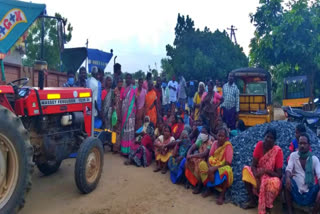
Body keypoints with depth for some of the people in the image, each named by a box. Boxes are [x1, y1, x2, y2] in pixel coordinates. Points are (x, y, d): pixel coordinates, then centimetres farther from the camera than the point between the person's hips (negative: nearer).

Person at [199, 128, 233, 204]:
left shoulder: (228, 146, -14)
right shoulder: (215, 143, 0)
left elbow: (228, 163, -18)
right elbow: (210, 156, 0)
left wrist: (215, 168, -27)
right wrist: (209, 167, -20)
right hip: (213, 165, 5)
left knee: (227, 170, -38)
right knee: (202, 164, -18)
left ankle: (222, 195, -24)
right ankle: (208, 188, -7)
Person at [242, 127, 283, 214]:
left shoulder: (278, 151, -20)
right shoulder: (259, 145, -12)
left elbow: (279, 174, -20)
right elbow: (253, 165, -12)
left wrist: (265, 171, -35)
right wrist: (257, 179, -27)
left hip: (272, 177, -5)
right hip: (259, 174, 5)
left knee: (274, 182, -35)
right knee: (246, 170, -16)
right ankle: (252, 201, -9)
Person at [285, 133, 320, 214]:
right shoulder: (293, 155, 0)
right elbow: (288, 169, -11)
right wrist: (288, 177, -36)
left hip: (309, 191, 0)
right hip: (296, 190, 0)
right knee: (288, 182, -30)